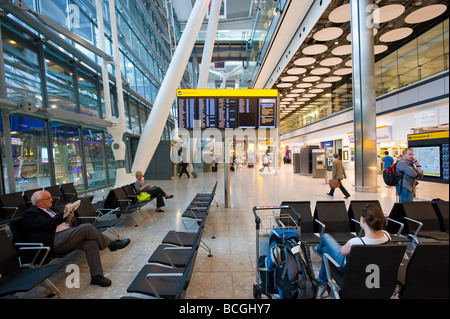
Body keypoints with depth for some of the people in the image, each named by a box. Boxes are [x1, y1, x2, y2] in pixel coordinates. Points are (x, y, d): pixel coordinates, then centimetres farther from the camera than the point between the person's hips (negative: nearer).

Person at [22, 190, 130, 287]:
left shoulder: (51, 209, 26)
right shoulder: (30, 213, 2)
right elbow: (47, 224, -16)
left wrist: (70, 218, -2)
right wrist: (64, 214, -7)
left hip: (69, 234, 8)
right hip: (54, 241, -8)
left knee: (91, 242, -20)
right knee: (87, 227, -27)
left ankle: (96, 276, -15)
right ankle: (112, 245, -11)